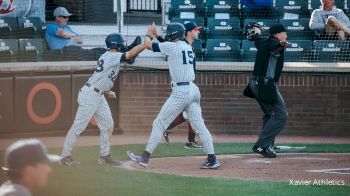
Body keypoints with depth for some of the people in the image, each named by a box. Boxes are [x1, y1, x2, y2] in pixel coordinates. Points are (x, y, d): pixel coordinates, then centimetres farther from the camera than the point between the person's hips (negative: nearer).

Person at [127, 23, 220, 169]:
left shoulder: (173, 47, -9)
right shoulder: (187, 47, 14)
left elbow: (148, 44, -5)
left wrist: (149, 34, 15)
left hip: (180, 91, -8)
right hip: (193, 90, 8)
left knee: (159, 123, -1)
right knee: (199, 125, 7)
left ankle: (145, 157, 1)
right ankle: (212, 160, 4)